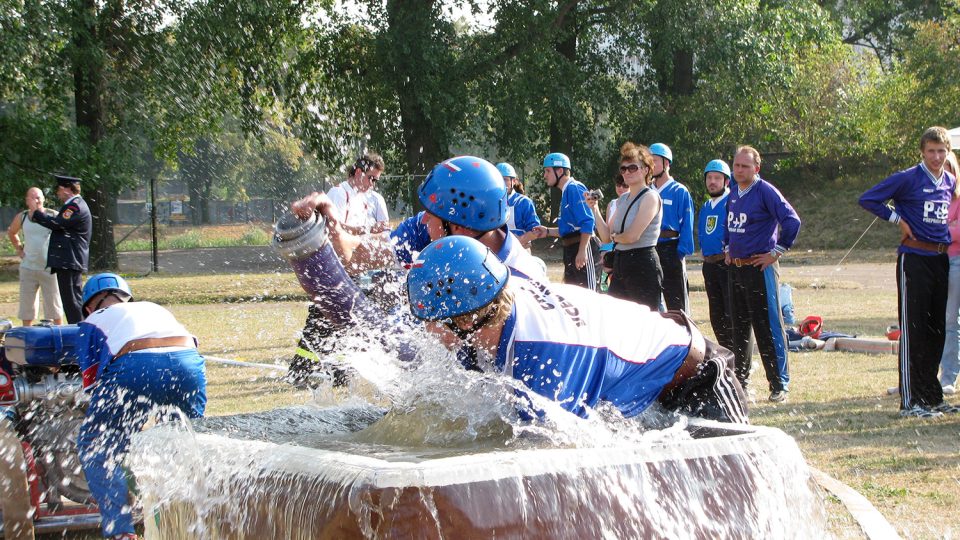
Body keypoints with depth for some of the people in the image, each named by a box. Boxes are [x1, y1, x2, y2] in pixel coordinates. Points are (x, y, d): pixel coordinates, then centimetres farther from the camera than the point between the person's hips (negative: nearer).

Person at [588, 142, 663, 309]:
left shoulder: (650, 197, -8)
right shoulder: (622, 200, 15)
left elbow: (633, 236, -18)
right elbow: (606, 237, 12)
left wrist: (615, 236, 3)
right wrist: (595, 209, 4)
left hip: (643, 266, -8)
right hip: (620, 265, 8)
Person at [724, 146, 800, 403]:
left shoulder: (765, 191, -12)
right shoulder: (733, 194, 12)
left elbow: (792, 221, -19)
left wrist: (777, 251, -15)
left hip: (760, 267, -8)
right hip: (735, 266, 8)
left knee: (768, 327, -6)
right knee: (739, 326, 14)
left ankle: (779, 385, -2)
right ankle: (739, 379, 23)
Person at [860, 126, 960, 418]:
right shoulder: (908, 179, -8)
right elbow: (868, 200, -9)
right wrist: (898, 219, -7)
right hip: (914, 259, -7)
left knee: (936, 331, 11)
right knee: (912, 331, -7)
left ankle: (931, 396, 20)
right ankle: (910, 401, -6)